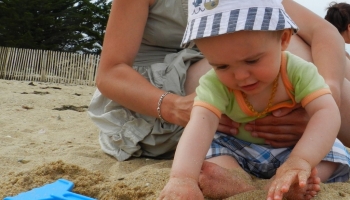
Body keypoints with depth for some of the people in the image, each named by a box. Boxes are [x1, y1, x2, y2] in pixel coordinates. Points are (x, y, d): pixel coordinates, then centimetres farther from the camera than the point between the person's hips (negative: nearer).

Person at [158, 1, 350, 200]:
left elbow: (328, 115, -36)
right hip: (236, 150, -1)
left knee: (333, 155, -21)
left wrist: (300, 160, -55)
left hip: (291, 147, 1)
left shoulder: (298, 71, -24)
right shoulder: (214, 84, -25)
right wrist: (182, 176, -60)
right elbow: (201, 123, -42)